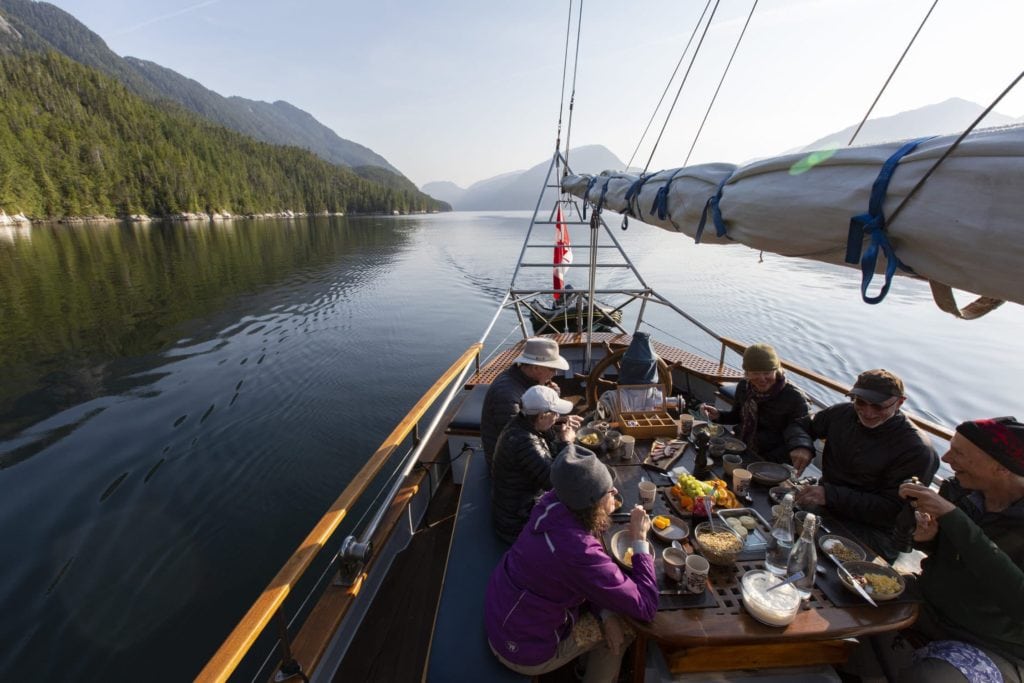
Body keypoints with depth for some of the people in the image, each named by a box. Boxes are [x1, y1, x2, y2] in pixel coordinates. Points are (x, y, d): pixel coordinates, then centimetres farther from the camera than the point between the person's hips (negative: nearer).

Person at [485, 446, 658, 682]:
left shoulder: (552, 505, -15)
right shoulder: (579, 552, -37)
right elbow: (645, 608, -24)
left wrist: (605, 613, -9)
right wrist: (640, 538, -21)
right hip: (524, 650, -6)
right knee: (623, 626, 9)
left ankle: (590, 661, 41)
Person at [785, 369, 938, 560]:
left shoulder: (916, 449, -13)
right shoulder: (843, 413, 2)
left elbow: (893, 510, -16)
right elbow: (800, 426, 16)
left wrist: (830, 495, -26)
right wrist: (802, 445, -8)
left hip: (871, 532, -5)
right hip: (825, 508, 5)